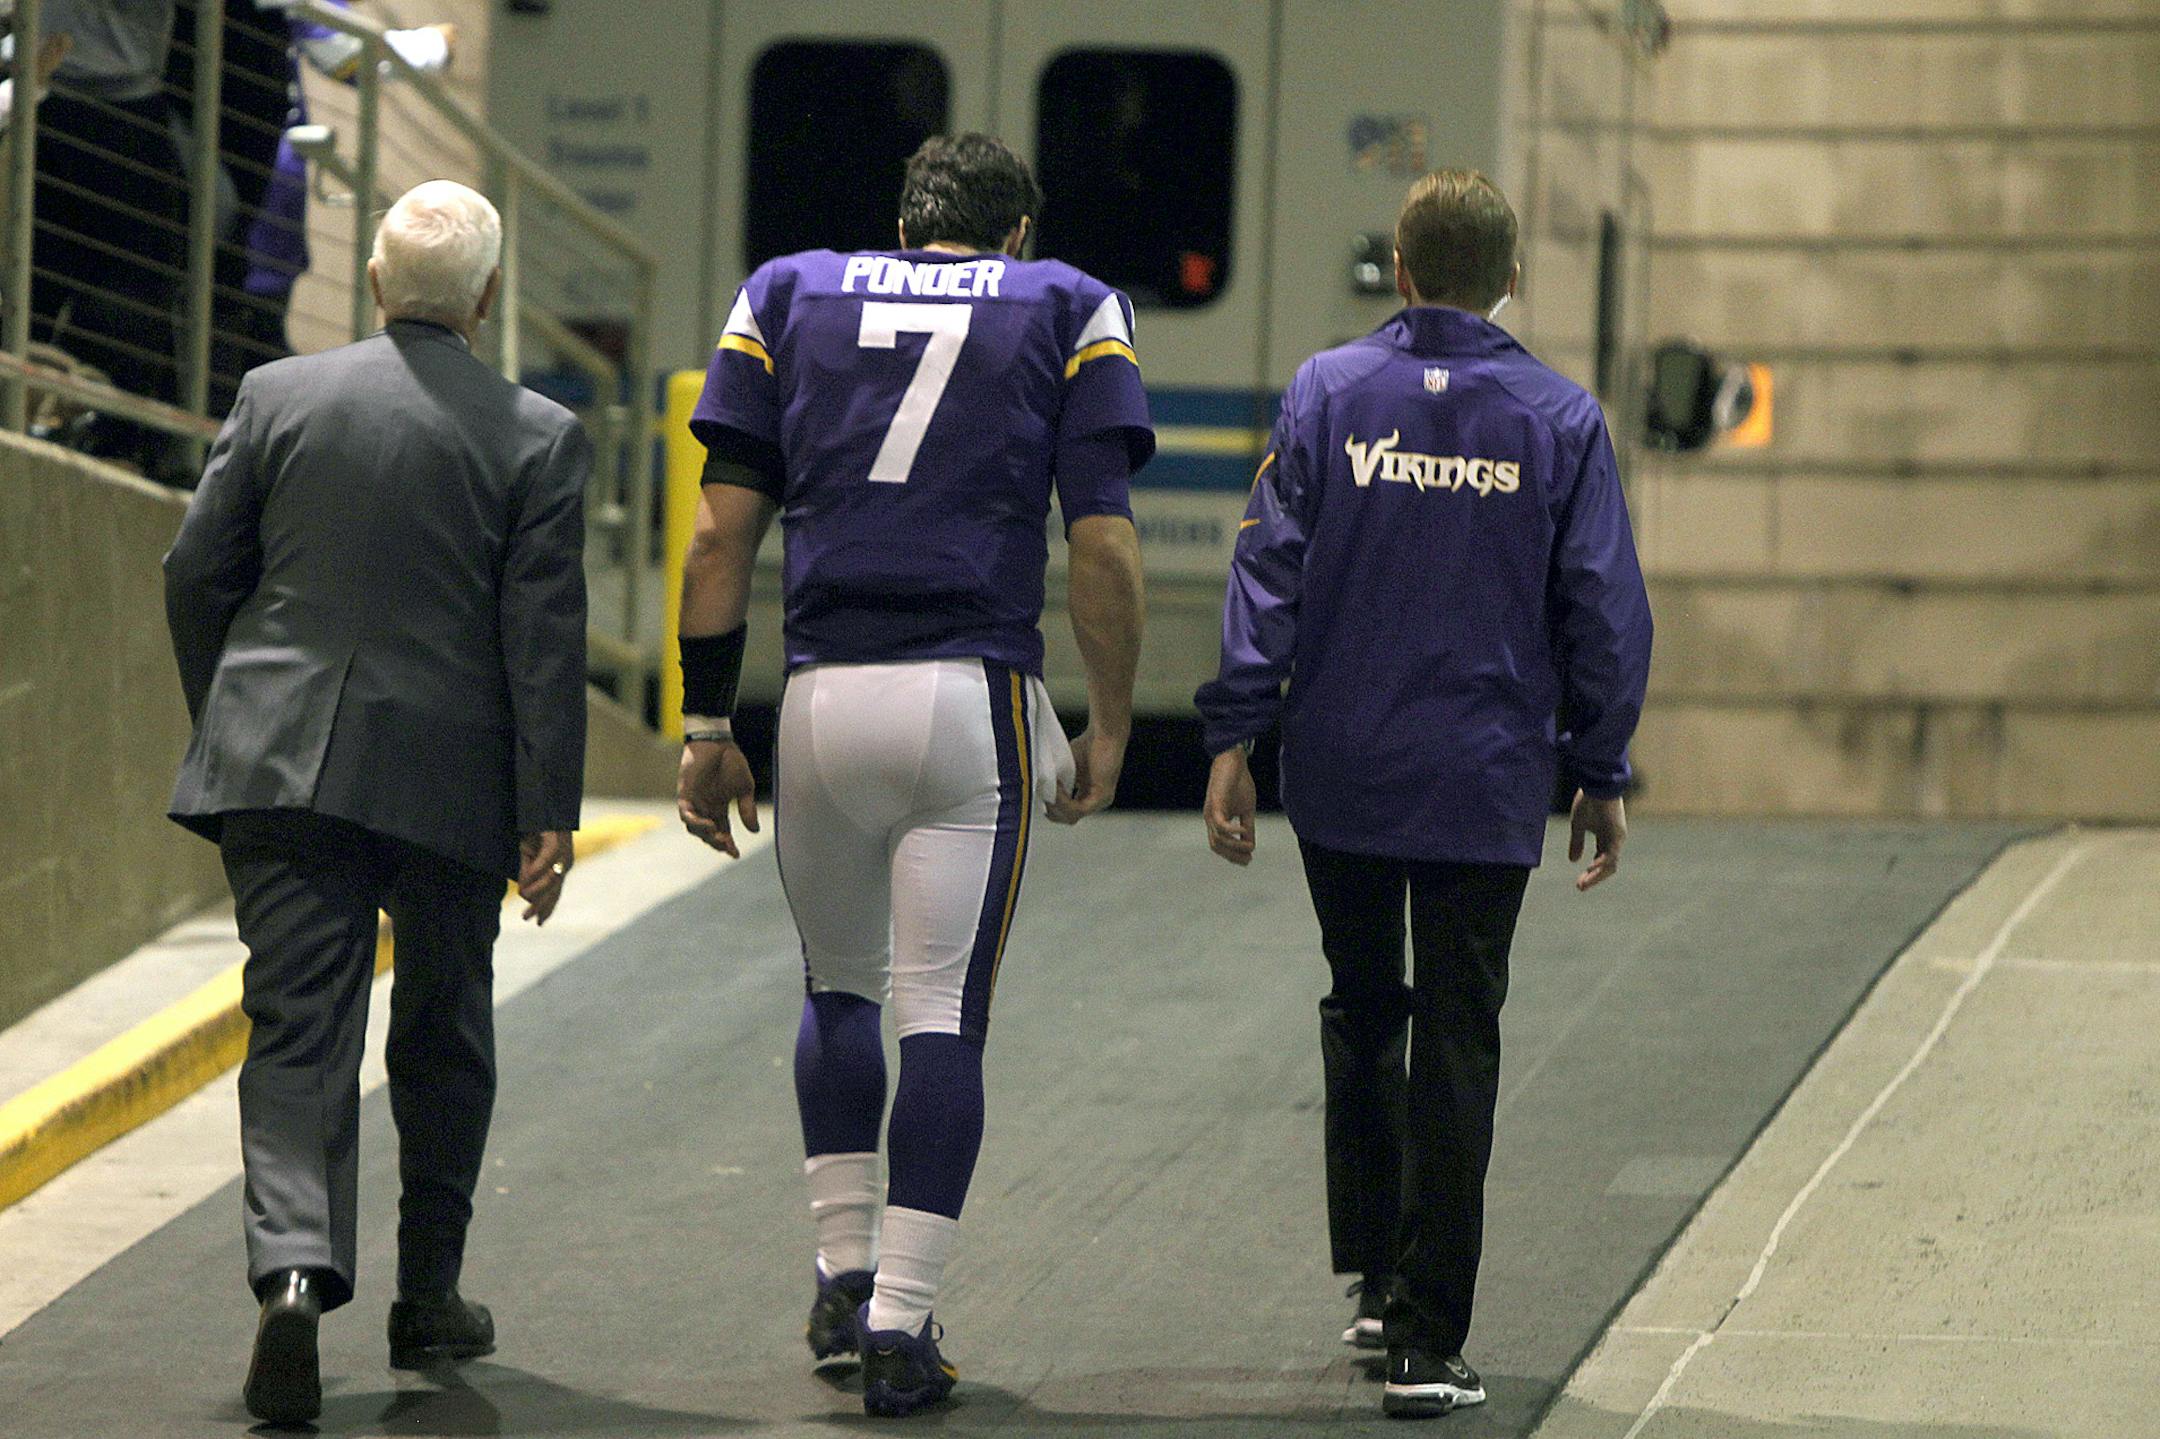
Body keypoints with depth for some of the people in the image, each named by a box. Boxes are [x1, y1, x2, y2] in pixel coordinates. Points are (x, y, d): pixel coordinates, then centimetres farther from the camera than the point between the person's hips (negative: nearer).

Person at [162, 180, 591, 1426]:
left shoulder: (279, 395, 2)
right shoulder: (540, 436, -4)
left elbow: (196, 575, 4)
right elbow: (546, 636, -7)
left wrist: (225, 722, 18)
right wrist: (550, 813, -4)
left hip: (279, 763, 1)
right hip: (450, 776, -1)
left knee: (299, 1038, -1)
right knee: (444, 1040, 17)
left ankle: (296, 1271, -23)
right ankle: (429, 1298, 25)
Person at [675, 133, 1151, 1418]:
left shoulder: (790, 298, 14)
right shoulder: (1068, 312, 10)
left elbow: (723, 534, 6)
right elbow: (1105, 550, 1)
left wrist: (707, 726, 9)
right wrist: (1110, 728, 9)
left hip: (825, 692, 2)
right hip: (977, 694, -2)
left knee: (840, 987, 22)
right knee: (946, 1012, 2)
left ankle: (845, 1272, 21)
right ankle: (900, 1325, -3)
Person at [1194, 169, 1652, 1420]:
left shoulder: (1328, 394, -2)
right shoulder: (1561, 419, -2)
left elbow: (1269, 570, -5)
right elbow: (1606, 614, 0)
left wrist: (1236, 738, -2)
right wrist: (1603, 776, 8)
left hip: (1342, 776, 1)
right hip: (1487, 786, -1)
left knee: (1362, 1015, 20)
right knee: (1457, 1045, 2)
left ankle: (1376, 1277, 20)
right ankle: (1427, 1341, 0)